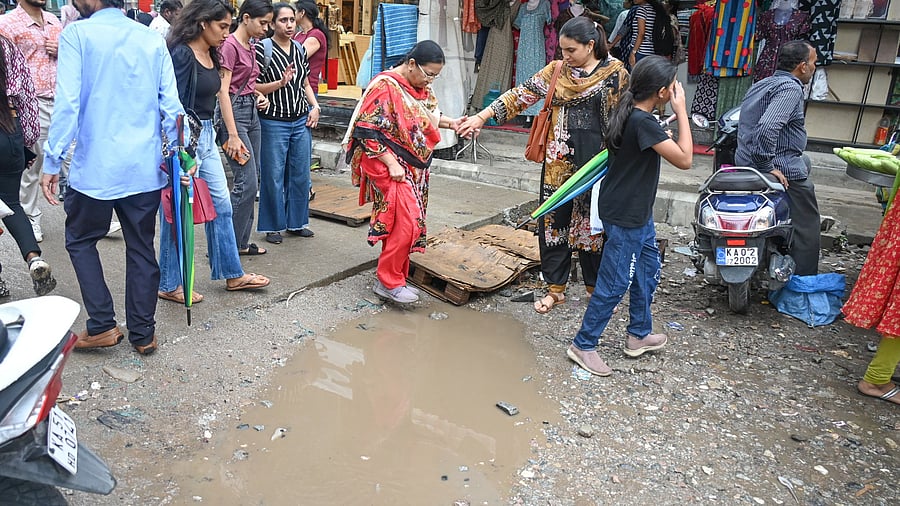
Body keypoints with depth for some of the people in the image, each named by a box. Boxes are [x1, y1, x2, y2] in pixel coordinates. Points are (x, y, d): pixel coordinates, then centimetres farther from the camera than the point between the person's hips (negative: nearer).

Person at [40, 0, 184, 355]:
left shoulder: (77, 34, -6)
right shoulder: (152, 39, 6)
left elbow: (67, 103, -12)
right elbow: (171, 104, 3)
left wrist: (52, 162, -7)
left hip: (96, 166, -3)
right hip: (146, 167, 4)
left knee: (80, 240, 17)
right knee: (141, 248, 12)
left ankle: (101, 326, 13)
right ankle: (142, 333, 19)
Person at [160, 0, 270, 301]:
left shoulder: (211, 55, 10)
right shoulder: (181, 54, -15)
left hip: (207, 135, 9)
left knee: (221, 205, 13)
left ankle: (232, 274, 25)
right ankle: (169, 285, 17)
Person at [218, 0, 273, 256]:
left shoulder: (251, 46, 14)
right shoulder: (230, 45, -12)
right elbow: (223, 91, -17)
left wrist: (259, 94, 5)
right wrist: (232, 135, -22)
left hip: (252, 111, 9)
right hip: (234, 112, -9)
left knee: (252, 180, 8)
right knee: (247, 181, -12)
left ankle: (242, 242, 17)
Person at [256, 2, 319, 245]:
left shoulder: (299, 48, 10)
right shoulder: (263, 48, -8)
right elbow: (254, 87, -10)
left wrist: (315, 107, 5)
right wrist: (281, 83, -22)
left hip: (301, 120, 6)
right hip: (273, 122, -6)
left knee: (301, 174, 10)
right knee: (273, 176, 2)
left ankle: (296, 222, 24)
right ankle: (273, 226, 16)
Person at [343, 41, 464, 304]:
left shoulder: (421, 87, 9)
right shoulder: (385, 86, -16)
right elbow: (367, 130, -19)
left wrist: (451, 123, 4)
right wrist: (391, 164, -21)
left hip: (415, 168, 9)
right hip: (389, 166, -9)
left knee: (410, 222, 12)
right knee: (406, 222, -14)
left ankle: (394, 277, 25)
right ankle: (387, 281, 0)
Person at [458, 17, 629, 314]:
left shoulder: (615, 72, -3)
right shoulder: (556, 70, 5)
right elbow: (522, 94, 1)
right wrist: (482, 116, -5)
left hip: (596, 161, -3)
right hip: (559, 161, 3)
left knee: (593, 222, 7)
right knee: (554, 220, 6)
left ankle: (596, 287, 26)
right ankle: (556, 289, 20)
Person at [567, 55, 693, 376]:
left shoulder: (630, 112, 4)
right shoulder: (643, 122, -25)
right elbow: (684, 160, -22)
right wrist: (681, 111, -16)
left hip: (637, 212, 10)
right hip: (625, 216, -10)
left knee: (648, 270, 22)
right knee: (615, 284, 0)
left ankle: (639, 335, 37)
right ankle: (583, 345, 13)